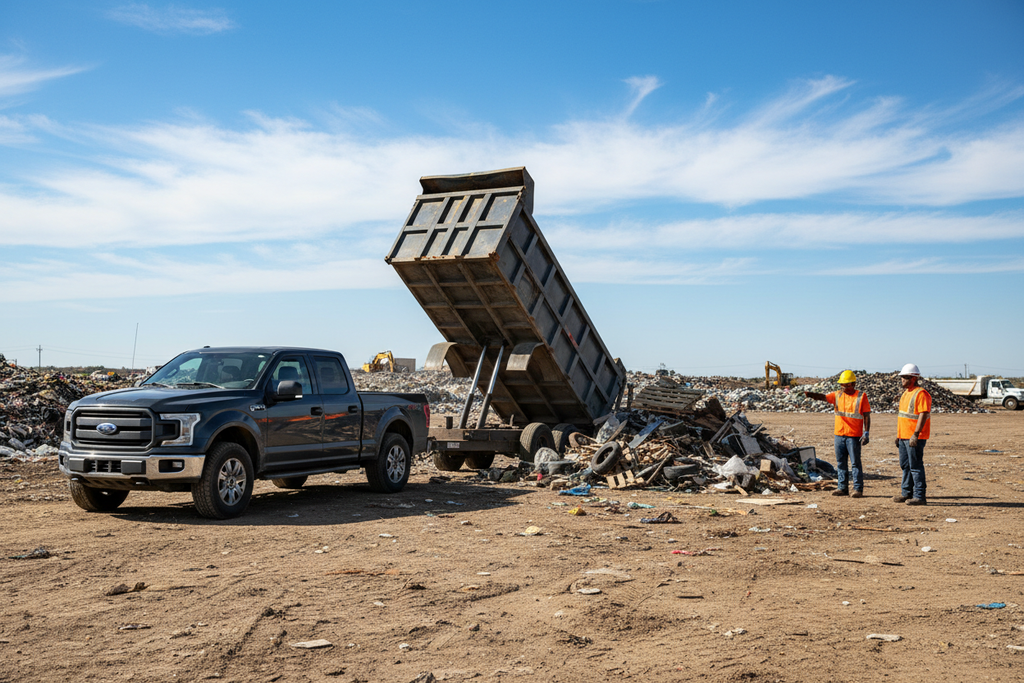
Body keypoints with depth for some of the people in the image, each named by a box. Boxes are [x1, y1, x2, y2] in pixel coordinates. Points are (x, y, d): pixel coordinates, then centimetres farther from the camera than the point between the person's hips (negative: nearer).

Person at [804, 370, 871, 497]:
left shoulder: (861, 396, -2)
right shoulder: (837, 395, 8)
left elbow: (867, 416, -3)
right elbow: (823, 397, -4)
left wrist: (866, 433, -11)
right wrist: (810, 394, -25)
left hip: (854, 436, -5)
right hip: (839, 434, 5)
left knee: (855, 463, -4)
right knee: (841, 463, 9)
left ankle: (858, 489, 1)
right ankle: (842, 488, 16)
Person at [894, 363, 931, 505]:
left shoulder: (921, 394, -14)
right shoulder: (906, 393, 17)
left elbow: (923, 415, -21)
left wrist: (915, 434, -25)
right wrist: (898, 435, 22)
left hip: (914, 438, -10)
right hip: (904, 437, 10)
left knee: (915, 467, -7)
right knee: (905, 466, 15)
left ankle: (920, 496, -3)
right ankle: (906, 493, 23)